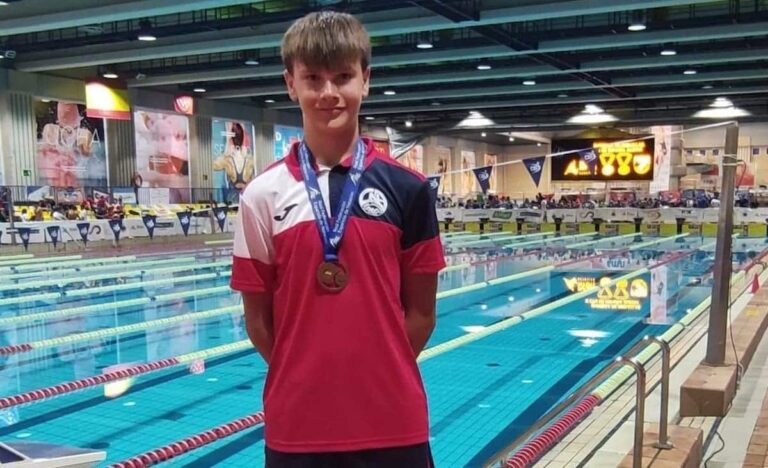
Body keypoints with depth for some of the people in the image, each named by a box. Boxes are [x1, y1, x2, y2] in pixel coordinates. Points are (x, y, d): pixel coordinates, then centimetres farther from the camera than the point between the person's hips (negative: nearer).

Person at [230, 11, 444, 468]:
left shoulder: (407, 189, -3)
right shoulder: (263, 194, -2)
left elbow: (421, 313, 1)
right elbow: (258, 317, 3)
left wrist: (376, 372, -1)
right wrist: (303, 377, 1)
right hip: (297, 423, 1)